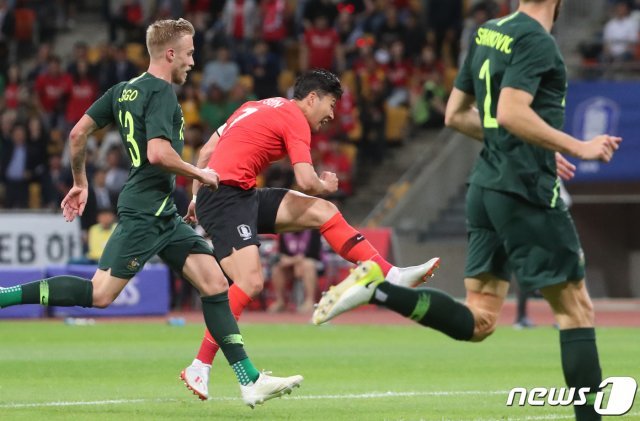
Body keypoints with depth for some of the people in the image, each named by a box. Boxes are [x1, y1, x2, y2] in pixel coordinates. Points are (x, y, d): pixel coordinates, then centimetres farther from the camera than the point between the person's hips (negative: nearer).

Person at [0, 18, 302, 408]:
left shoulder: (124, 90, 14)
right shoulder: (162, 92, -12)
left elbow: (78, 133, 16)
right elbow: (158, 153, -25)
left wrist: (80, 181, 26)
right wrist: (200, 174, -10)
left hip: (163, 214, 10)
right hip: (145, 211, -10)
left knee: (215, 283, 3)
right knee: (99, 294, -12)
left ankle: (251, 381, 0)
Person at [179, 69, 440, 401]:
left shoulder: (256, 108, 21)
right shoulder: (295, 119, -6)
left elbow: (205, 153, 21)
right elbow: (306, 182, -14)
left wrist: (197, 199, 24)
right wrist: (327, 186, 7)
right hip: (227, 196, -10)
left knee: (322, 211, 7)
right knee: (250, 282, -20)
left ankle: (393, 276, 4)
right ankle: (198, 369, -18)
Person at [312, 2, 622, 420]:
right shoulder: (536, 41, -13)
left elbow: (457, 114, 19)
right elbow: (511, 112, -25)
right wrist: (577, 147, -18)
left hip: (487, 186, 8)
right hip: (527, 190, -8)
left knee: (477, 321, 8)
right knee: (576, 307, 3)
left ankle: (376, 287, -5)